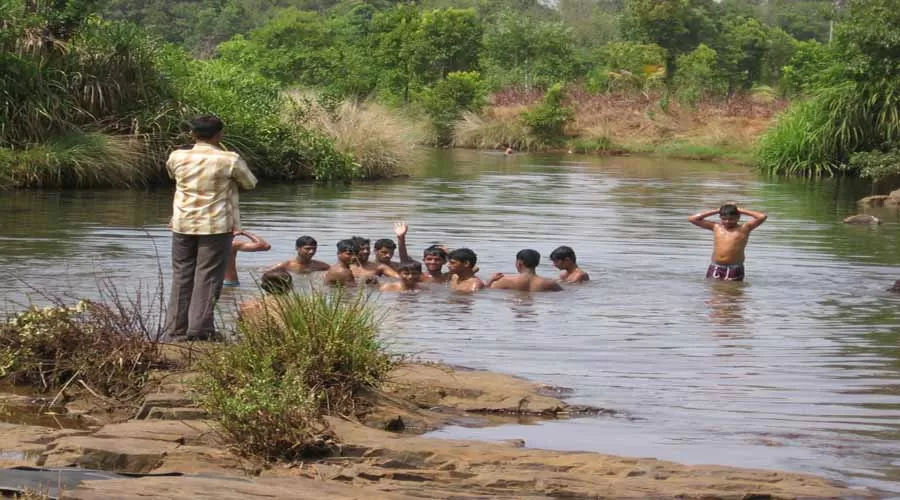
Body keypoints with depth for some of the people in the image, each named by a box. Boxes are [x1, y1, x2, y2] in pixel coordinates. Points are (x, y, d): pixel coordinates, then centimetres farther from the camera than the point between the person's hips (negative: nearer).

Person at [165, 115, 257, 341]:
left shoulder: (177, 157, -2)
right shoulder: (230, 160, -11)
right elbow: (250, 183, 5)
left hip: (183, 225, 3)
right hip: (216, 226, -3)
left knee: (182, 275, 12)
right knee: (208, 277, 2)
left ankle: (177, 328, 14)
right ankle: (199, 329, -1)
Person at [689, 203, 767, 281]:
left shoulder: (743, 229, 4)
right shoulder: (716, 227, 12)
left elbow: (762, 217, -6)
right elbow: (692, 219, 12)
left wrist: (741, 210, 4)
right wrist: (716, 211, 12)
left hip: (735, 269, -3)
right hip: (715, 269, 3)